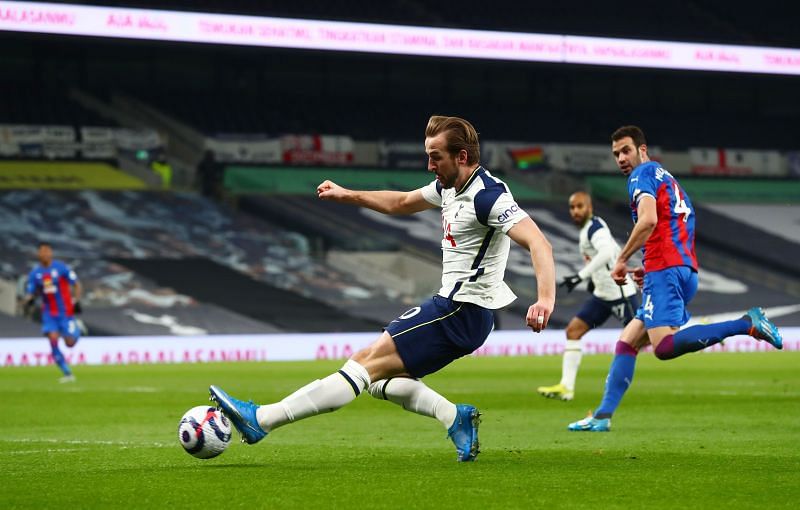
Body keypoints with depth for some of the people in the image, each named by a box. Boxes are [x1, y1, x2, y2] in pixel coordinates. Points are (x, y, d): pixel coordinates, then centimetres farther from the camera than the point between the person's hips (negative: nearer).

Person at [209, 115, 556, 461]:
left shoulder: (488, 196, -18)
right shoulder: (449, 186, 11)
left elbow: (538, 243, -29)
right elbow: (400, 203, 30)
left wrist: (546, 298, -43)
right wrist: (347, 195, 29)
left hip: (461, 312, -10)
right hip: (453, 305, 10)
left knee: (369, 362, -12)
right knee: (381, 380, 9)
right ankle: (456, 417, -1)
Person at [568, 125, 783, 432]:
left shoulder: (643, 174, 0)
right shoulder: (667, 178, 28)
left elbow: (648, 220, -17)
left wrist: (622, 260, -8)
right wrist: (648, 269, 24)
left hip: (665, 269, -10)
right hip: (685, 269, 10)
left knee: (665, 347, -25)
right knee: (626, 342, 11)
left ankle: (747, 324, -27)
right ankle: (603, 416, 7)